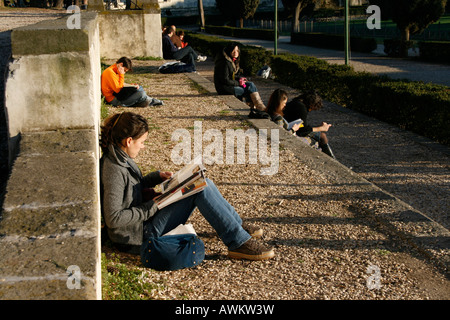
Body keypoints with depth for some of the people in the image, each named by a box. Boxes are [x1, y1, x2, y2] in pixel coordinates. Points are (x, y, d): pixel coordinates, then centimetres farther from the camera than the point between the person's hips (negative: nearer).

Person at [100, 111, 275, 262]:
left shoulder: (120, 157, 6)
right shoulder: (114, 170, -24)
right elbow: (113, 218, -28)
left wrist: (157, 176, 7)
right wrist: (150, 207, -21)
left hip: (143, 218, 10)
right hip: (139, 235, -10)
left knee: (203, 183, 5)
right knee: (200, 189, -17)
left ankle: (238, 225, 18)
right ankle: (239, 243, -13)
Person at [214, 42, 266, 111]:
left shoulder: (234, 61, 10)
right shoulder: (225, 63, -21)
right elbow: (225, 80, -22)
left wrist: (240, 78, -1)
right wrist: (238, 83, -14)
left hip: (231, 83, 9)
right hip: (225, 87, -9)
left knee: (251, 84, -6)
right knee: (250, 90, -12)